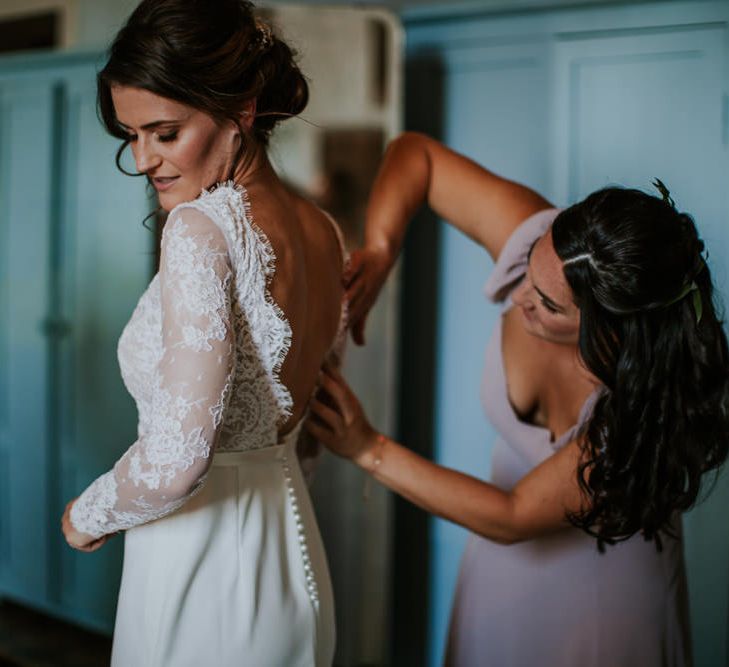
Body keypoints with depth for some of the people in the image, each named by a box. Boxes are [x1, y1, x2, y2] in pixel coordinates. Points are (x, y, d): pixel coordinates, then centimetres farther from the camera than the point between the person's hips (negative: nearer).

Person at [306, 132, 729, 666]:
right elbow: (415, 153, -13)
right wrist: (378, 252, -31)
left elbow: (515, 517, -28)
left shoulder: (649, 394, -36)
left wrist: (370, 450, -31)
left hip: (601, 575, -4)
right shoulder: (532, 234, -26)